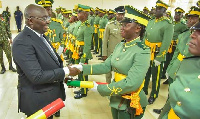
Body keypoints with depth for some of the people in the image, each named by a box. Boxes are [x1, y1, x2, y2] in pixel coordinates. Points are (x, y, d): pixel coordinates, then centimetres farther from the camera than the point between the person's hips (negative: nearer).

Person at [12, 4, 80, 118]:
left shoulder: (41, 35, 5)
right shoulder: (22, 43, -24)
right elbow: (37, 76, -28)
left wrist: (64, 77, 1)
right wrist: (66, 71, -21)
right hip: (37, 101, -8)